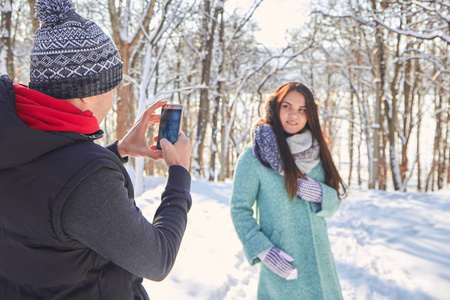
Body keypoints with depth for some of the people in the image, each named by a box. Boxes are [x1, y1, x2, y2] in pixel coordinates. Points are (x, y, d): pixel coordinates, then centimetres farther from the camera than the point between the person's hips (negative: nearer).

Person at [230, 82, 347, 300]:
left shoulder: (315, 154, 6)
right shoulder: (253, 157, -8)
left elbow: (334, 203, 9)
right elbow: (240, 210, -6)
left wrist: (321, 195, -13)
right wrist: (262, 250, -17)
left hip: (320, 263, 5)